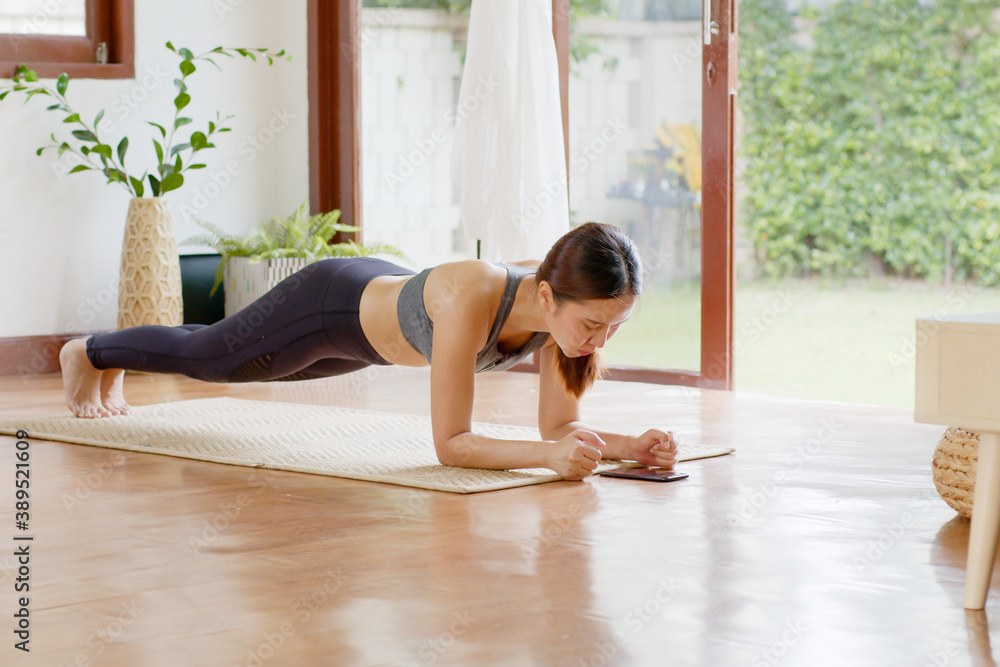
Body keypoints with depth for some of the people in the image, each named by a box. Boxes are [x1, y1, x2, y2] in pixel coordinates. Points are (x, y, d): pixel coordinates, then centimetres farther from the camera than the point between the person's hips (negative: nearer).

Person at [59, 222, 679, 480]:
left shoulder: (569, 302, -29)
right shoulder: (472, 300, -48)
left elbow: (560, 426, -20)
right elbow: (450, 443, -44)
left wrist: (632, 445, -37)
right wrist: (549, 456, -56)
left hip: (382, 300, 6)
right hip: (329, 304, -6)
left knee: (214, 359, 34)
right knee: (202, 355, 24)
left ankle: (116, 366, 64)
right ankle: (89, 351, 57)